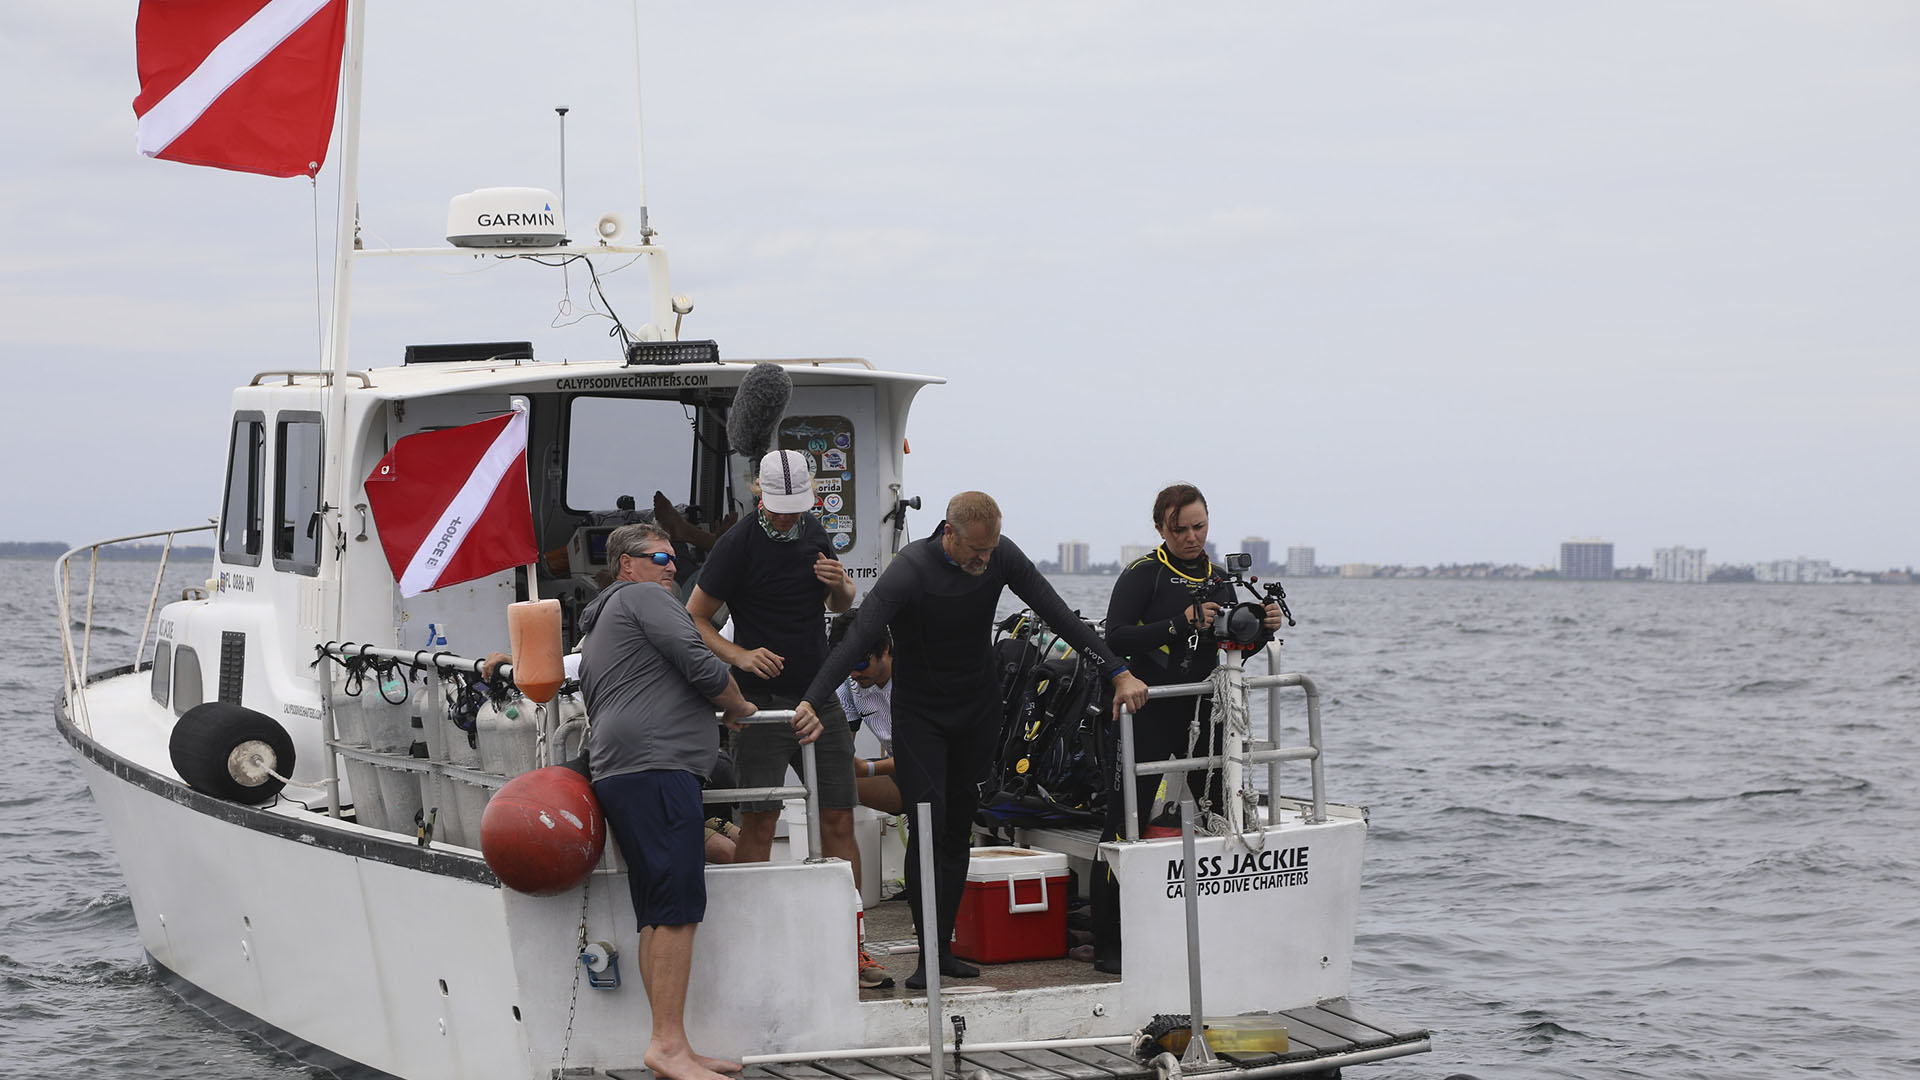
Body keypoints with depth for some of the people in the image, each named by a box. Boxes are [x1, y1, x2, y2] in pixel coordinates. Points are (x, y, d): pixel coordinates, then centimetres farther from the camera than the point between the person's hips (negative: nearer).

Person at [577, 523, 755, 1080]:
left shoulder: (593, 638, 32)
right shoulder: (643, 597, 2)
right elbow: (702, 667, -8)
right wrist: (739, 707, 9)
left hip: (617, 774, 10)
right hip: (656, 765, -10)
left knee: (658, 917, 7)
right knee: (679, 907, -15)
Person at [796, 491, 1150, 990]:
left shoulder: (1002, 557, -11)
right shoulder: (911, 570, -25)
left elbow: (1060, 616, -8)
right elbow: (858, 638, -33)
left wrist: (1118, 672, -14)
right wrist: (812, 701, -46)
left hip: (978, 709, 4)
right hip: (920, 715, -4)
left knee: (958, 828, 7)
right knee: (928, 826, -12)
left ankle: (945, 948, 13)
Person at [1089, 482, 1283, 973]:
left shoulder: (1216, 579, 14)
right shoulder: (1143, 574, -6)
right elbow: (1116, 638, -17)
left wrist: (1262, 627, -1)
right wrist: (1182, 623, -24)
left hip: (1200, 711, 6)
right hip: (1147, 713, -6)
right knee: (1125, 829, -4)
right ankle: (1107, 946, 2)